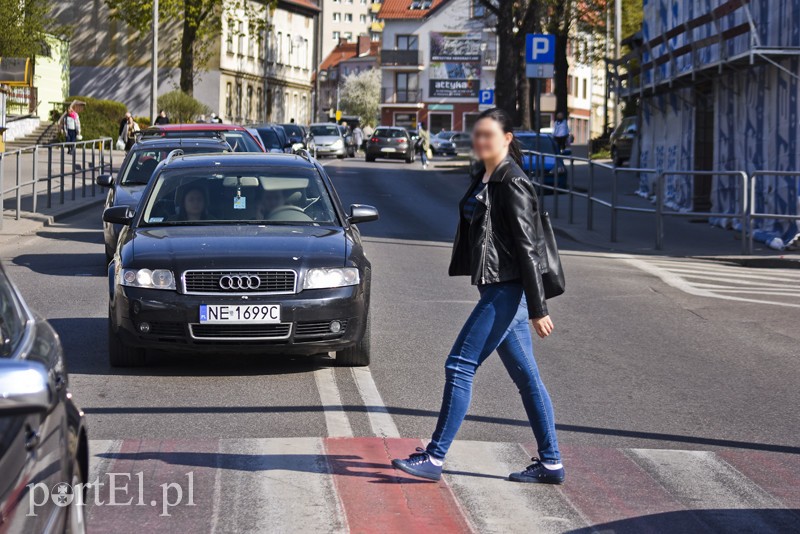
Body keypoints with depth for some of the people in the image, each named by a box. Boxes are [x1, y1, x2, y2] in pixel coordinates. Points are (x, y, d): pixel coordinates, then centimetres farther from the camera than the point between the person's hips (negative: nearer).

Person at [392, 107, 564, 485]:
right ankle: (550, 463, 14)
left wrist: (537, 309, -18)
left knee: (459, 366, -7)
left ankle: (434, 458, -2)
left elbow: (527, 248, -17)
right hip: (496, 290, 10)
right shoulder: (483, 178, 15)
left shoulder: (513, 184, -14)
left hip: (507, 291, -10)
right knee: (526, 378, 10)